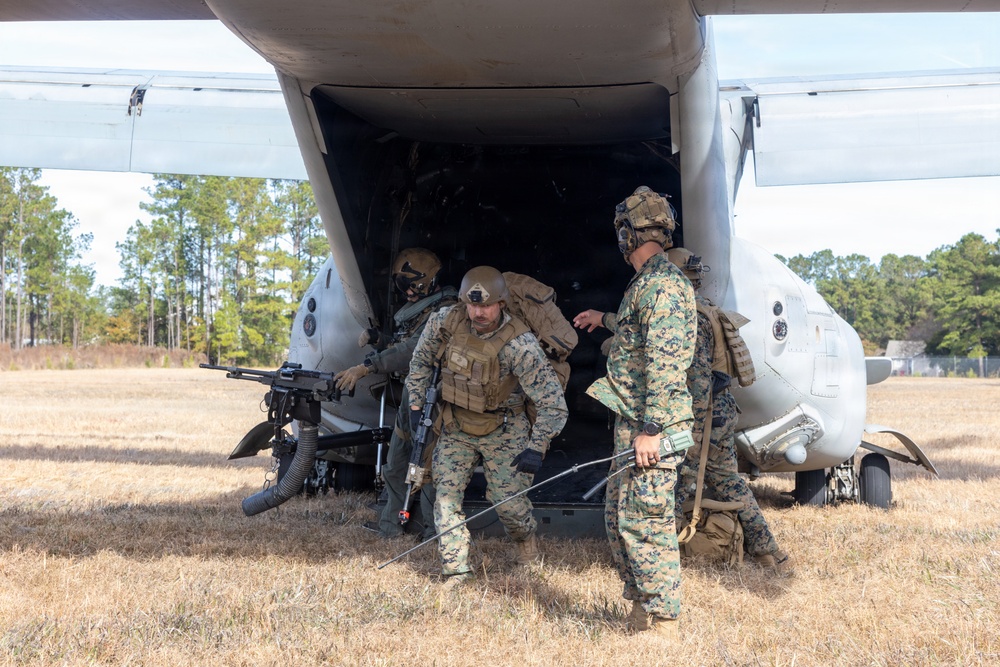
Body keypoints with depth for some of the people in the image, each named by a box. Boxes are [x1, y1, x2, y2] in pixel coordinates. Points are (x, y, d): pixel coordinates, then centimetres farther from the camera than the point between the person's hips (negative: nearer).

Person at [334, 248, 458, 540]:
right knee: (395, 464, 14)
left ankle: (432, 530, 6)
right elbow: (397, 348, 22)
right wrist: (375, 338, 0)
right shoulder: (414, 310, 15)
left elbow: (414, 350, -28)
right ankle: (390, 524, 23)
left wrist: (365, 368, -32)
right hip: (411, 394, 10)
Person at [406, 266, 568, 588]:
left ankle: (526, 538, 31)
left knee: (508, 499, -4)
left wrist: (535, 449, -29)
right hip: (455, 426, 4)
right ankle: (456, 570, 3)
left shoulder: (520, 344, -28)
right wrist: (416, 404, 6)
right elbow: (421, 361, 7)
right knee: (445, 493, -6)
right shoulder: (444, 322, -15)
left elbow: (553, 403, -25)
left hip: (502, 430, -4)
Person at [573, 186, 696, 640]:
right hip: (632, 422, 10)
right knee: (618, 517, 15)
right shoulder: (647, 283, 17)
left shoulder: (662, 284, -15)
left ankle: (663, 627, 1)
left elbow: (665, 361, -23)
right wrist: (606, 320, 53)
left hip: (650, 430, -10)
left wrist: (650, 429, -25)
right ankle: (640, 612, 25)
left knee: (644, 523, -7)